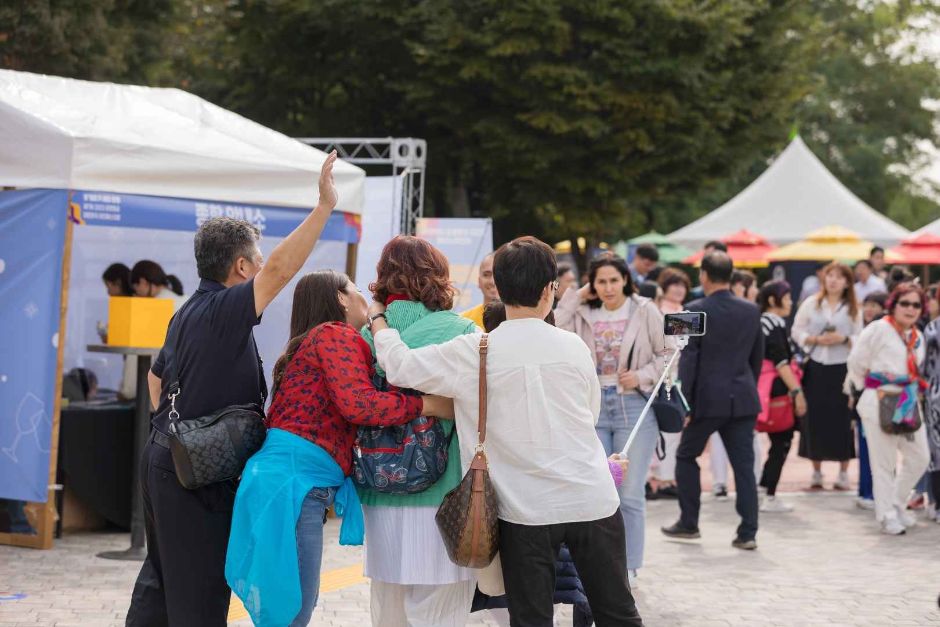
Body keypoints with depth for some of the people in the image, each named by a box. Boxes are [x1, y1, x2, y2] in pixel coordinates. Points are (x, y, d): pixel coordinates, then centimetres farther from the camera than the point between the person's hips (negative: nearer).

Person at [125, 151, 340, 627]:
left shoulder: (188, 313, 14)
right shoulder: (222, 310, -17)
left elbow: (157, 376, 26)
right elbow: (280, 270, -29)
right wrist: (324, 207, -30)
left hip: (164, 458, 10)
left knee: (161, 577, 18)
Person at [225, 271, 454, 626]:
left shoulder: (313, 342, 24)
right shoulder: (337, 335, -5)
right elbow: (358, 405, -19)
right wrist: (431, 404, -14)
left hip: (299, 482, 10)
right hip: (294, 481, -10)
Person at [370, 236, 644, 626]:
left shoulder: (476, 352, -8)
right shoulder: (573, 346, 0)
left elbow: (401, 367, -7)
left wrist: (377, 317, 9)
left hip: (527, 509, -2)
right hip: (593, 501, 2)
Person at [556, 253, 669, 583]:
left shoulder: (645, 311, -1)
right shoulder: (584, 314, 5)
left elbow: (667, 354, 3)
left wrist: (642, 376, -12)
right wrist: (576, 298, -4)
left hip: (633, 406, -3)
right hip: (593, 407, 3)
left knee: (630, 494, -1)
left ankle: (628, 566, 9)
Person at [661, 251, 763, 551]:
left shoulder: (696, 311, -9)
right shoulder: (751, 311, 5)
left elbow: (688, 358, -11)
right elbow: (757, 357, 13)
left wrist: (683, 402, -8)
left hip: (707, 398, -4)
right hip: (742, 399, 4)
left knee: (686, 457, 15)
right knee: (744, 465, 4)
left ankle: (689, 523, 20)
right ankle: (748, 533, 1)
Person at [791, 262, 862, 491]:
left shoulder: (853, 309, 5)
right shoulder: (811, 304, 5)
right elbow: (796, 332, 5)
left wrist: (844, 339, -14)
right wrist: (816, 339, -11)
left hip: (842, 368, 0)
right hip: (815, 366, 0)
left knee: (842, 420, -1)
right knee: (815, 419, 2)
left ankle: (843, 474, 9)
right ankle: (816, 473, 14)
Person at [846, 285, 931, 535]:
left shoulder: (918, 337, 14)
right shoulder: (878, 330, -8)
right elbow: (856, 363, -4)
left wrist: (915, 391, 12)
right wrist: (869, 390, 4)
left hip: (909, 404, 7)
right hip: (880, 404, -7)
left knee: (919, 458, 8)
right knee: (884, 463, -3)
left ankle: (896, 504, 26)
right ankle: (887, 517, 8)